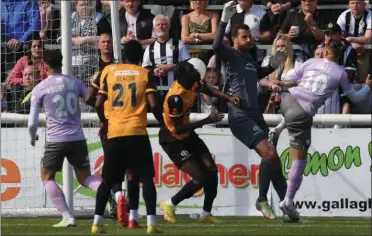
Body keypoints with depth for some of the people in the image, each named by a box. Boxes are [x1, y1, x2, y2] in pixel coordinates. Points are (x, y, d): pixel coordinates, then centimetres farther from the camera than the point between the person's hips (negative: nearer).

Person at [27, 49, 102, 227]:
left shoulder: (39, 89, -2)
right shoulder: (74, 83, 7)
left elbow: (32, 122, -2)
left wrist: (33, 137, 17)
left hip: (56, 139, -3)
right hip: (78, 138, 3)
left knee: (47, 177, 14)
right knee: (84, 177, 14)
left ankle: (67, 217, -1)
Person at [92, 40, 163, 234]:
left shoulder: (109, 71, 8)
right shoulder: (146, 74, 4)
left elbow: (98, 104, 4)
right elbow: (153, 105, -6)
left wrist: (104, 122, 21)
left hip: (114, 133, 2)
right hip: (137, 133, -2)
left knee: (107, 180, 12)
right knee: (147, 178, 4)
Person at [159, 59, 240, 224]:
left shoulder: (191, 83, -12)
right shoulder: (176, 97, -35)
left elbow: (207, 90, 11)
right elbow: (179, 129, -28)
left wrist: (228, 98, -4)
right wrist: (207, 121, -24)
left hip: (188, 135, 9)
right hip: (174, 141, -8)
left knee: (211, 171, 6)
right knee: (201, 178, -10)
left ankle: (206, 214, 20)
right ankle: (169, 205, 10)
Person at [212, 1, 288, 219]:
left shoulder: (250, 58, 19)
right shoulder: (231, 55, -5)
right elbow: (217, 46, -28)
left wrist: (272, 67, 24)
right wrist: (224, 21, -33)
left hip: (255, 115, 9)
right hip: (241, 116, -9)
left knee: (272, 158, 8)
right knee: (269, 154, -19)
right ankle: (262, 200, -7)